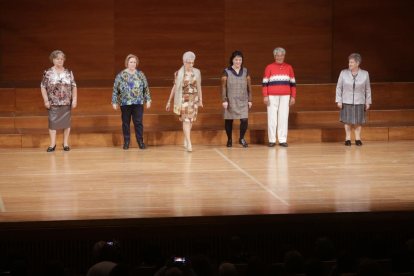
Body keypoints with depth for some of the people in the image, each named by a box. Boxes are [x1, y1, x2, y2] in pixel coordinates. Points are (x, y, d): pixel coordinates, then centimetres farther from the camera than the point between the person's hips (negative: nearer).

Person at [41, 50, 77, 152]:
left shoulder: (68, 73, 5)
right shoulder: (48, 73, -1)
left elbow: (74, 87, 7)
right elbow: (43, 87, -1)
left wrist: (74, 100, 0)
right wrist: (46, 100, -7)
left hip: (66, 103, 2)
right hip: (53, 103, -1)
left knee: (66, 122, 4)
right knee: (52, 123, 1)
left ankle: (65, 143, 16)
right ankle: (52, 144, 10)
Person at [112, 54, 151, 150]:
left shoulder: (140, 74, 7)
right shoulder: (121, 75, 3)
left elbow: (146, 88, 11)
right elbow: (115, 89, 5)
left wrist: (148, 100, 7)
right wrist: (114, 102, 1)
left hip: (138, 102, 0)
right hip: (125, 103, 0)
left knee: (138, 122, -3)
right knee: (126, 123, 5)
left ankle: (140, 142, 5)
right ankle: (126, 142, 14)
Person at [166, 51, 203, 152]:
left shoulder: (197, 72, 4)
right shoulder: (178, 73, -3)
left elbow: (199, 87, 12)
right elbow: (174, 88, 3)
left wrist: (200, 100, 13)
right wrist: (169, 102, 6)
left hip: (194, 99, 3)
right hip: (183, 99, -3)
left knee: (191, 120, 7)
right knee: (186, 120, -11)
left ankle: (185, 141, 24)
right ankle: (189, 144, -16)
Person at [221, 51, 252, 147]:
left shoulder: (245, 71, 9)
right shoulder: (226, 72, 1)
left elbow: (249, 86, 11)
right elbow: (223, 87, -2)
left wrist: (250, 100, 8)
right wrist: (224, 100, -9)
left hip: (243, 101, 2)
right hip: (230, 101, -2)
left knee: (244, 120, -9)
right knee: (229, 121, 3)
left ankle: (241, 138, 10)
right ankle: (229, 140, 19)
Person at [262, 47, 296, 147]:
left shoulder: (288, 67, 10)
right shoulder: (269, 67, 4)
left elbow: (293, 83, 11)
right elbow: (265, 82, 2)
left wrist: (293, 96, 5)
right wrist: (265, 96, -6)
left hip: (285, 97, 2)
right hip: (272, 97, -2)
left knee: (283, 118, 0)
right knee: (272, 118, -1)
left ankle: (282, 140, 4)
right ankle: (272, 140, 5)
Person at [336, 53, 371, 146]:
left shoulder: (365, 74, -1)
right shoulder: (344, 73, -2)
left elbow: (368, 89, 5)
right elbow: (339, 87, 2)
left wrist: (368, 102, 4)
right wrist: (339, 101, -3)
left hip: (359, 102, 0)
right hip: (347, 102, 0)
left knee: (358, 121, 5)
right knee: (348, 121, 4)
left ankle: (357, 138, 14)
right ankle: (348, 139, 12)